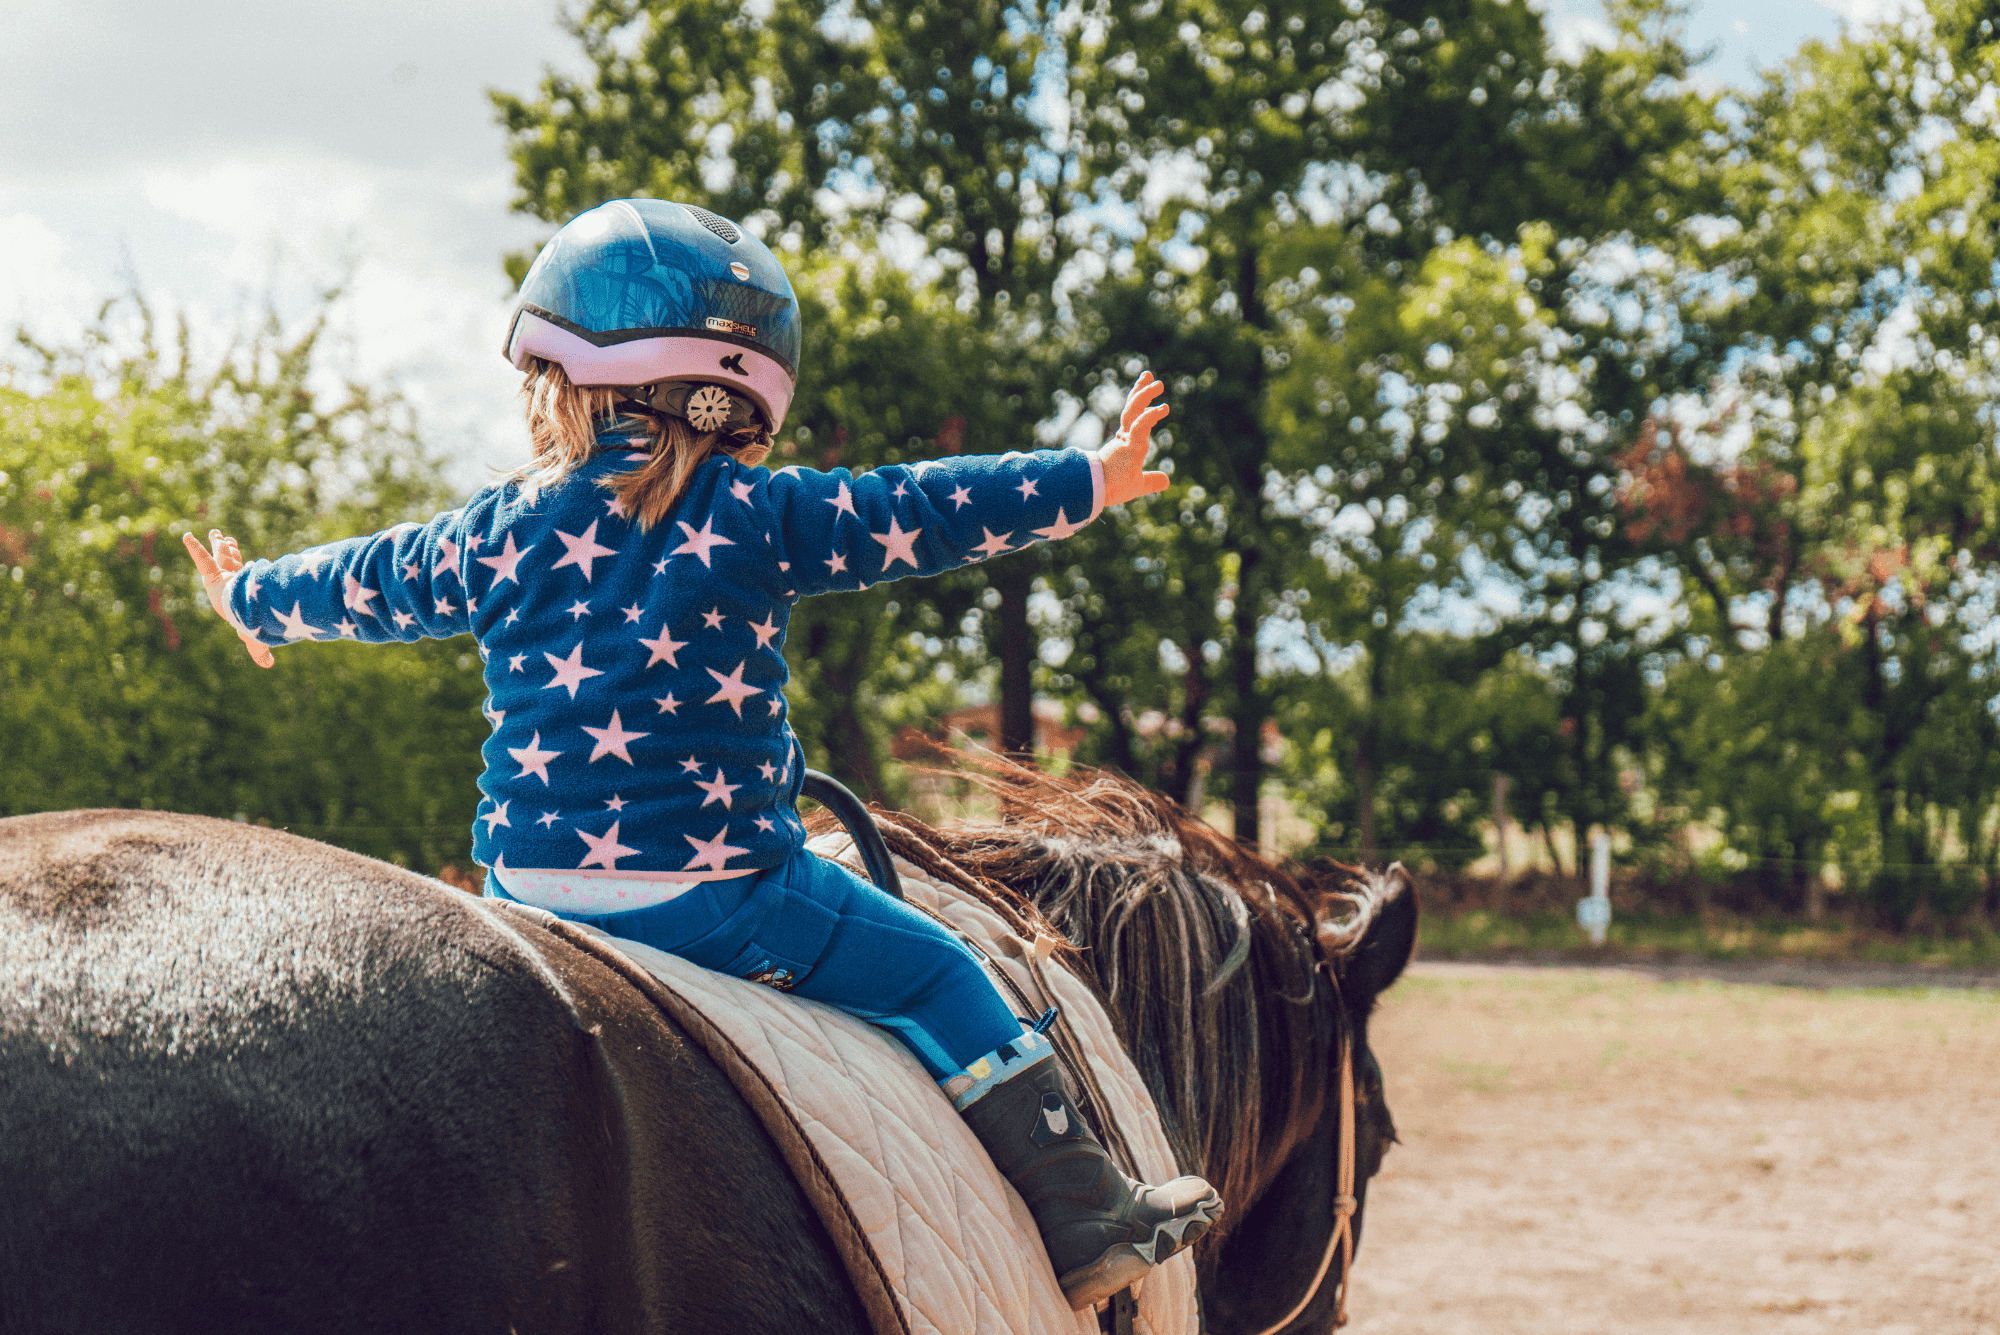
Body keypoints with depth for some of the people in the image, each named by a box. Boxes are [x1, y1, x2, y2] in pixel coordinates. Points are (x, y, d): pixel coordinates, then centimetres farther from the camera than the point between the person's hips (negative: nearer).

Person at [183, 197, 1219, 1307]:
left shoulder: (499, 532, 7)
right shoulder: (758, 518, -5)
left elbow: (369, 584, 22)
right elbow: (922, 515, -2)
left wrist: (251, 598, 43)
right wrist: (1088, 479, 7)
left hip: (530, 884, 4)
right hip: (717, 893, -4)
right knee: (931, 972, 7)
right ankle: (1082, 1223, 5)